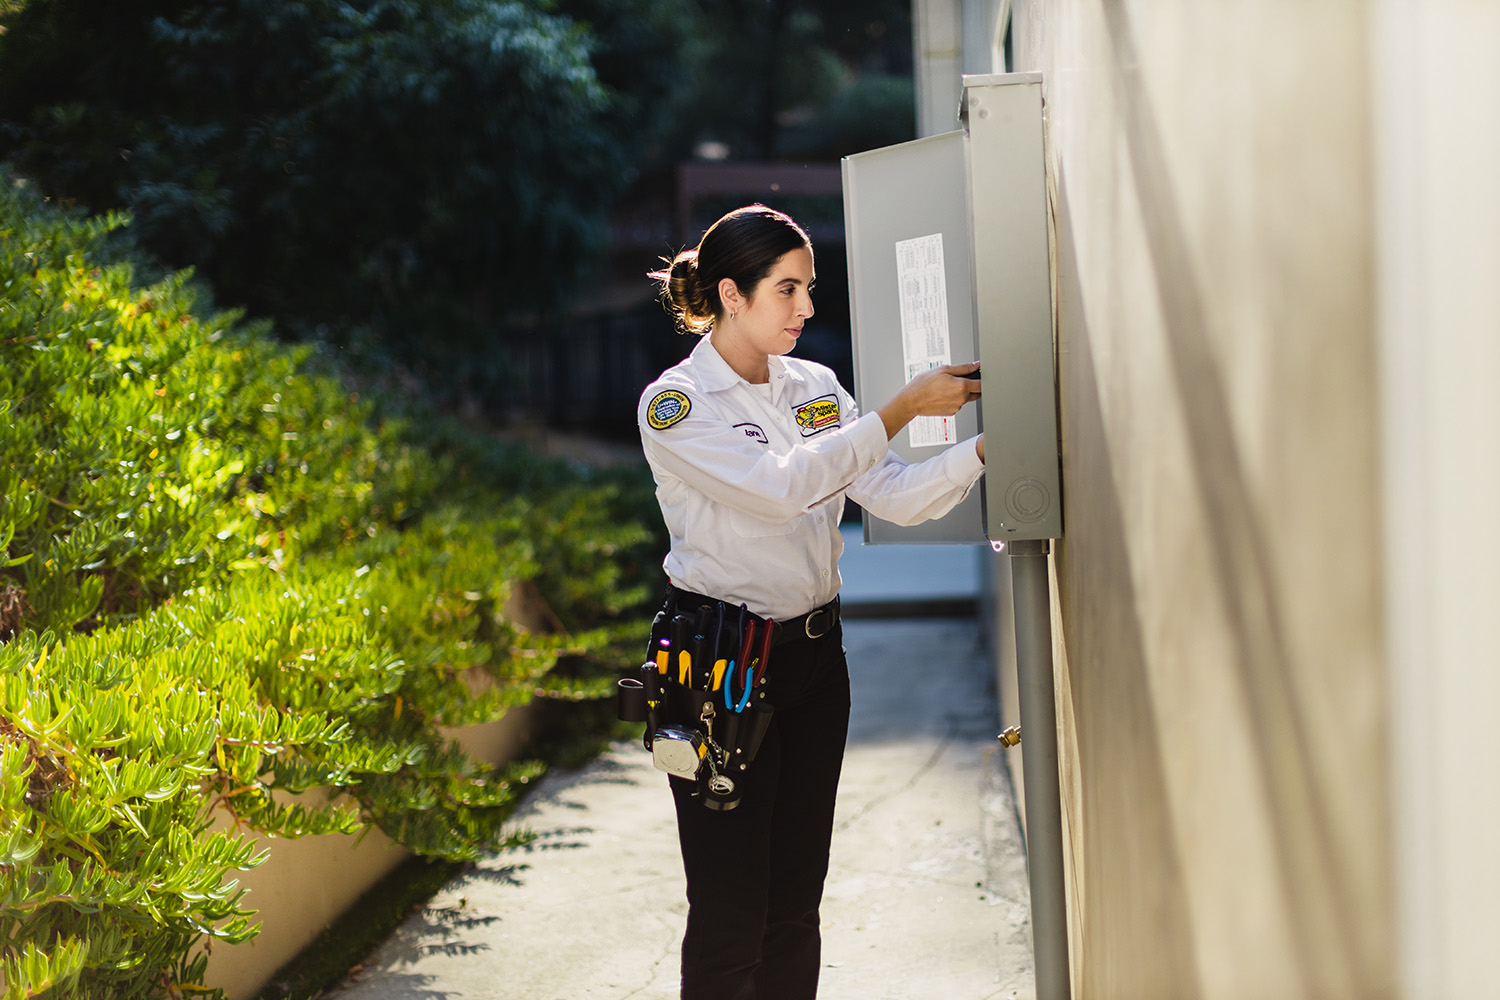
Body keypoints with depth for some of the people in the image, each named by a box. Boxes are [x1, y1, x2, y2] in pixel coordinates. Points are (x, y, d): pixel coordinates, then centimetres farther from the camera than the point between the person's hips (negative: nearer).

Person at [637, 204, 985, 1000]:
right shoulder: (675, 404, -10)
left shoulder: (814, 388, 10)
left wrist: (987, 443, -12)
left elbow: (896, 498, 3)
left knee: (795, 904, 11)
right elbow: (782, 485, -24)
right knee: (730, 912, -2)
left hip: (814, 657, 6)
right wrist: (905, 407, -23)